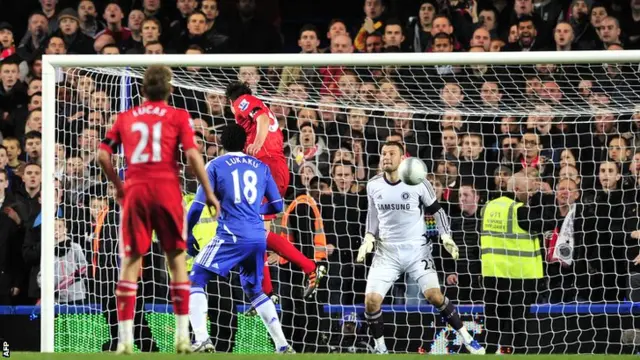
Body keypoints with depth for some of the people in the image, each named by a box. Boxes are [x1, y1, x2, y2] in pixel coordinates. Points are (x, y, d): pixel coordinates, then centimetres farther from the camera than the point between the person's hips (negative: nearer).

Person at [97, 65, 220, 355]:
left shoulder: (125, 118, 13)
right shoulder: (177, 116, 6)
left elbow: (102, 155, 6)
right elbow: (192, 155, -4)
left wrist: (118, 185, 19)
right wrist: (209, 193, 1)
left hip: (135, 190, 2)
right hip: (167, 189, -1)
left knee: (130, 261, 3)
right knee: (177, 259, 7)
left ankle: (125, 339, -5)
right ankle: (182, 336, 2)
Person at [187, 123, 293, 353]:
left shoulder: (215, 165, 3)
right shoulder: (261, 167, 14)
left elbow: (198, 205, -1)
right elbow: (277, 205, 15)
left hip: (232, 236, -5)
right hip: (258, 237, 5)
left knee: (195, 281, 2)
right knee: (254, 291, 23)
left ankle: (202, 340, -17)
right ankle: (283, 346, 16)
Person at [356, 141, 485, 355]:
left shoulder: (419, 183, -10)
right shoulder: (373, 185, -1)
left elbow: (436, 210, 3)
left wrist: (446, 237, -7)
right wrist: (369, 239, 2)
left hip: (417, 249, -2)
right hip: (387, 250, 3)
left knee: (434, 295, -16)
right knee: (371, 301, -11)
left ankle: (467, 339, 0)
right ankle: (380, 349, 9)